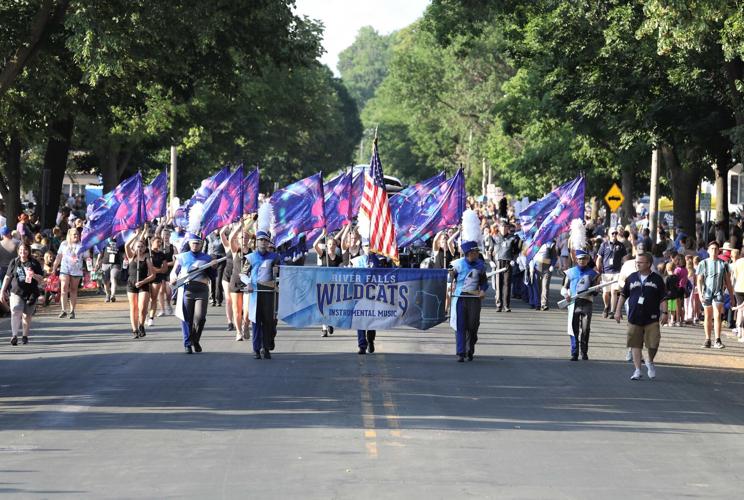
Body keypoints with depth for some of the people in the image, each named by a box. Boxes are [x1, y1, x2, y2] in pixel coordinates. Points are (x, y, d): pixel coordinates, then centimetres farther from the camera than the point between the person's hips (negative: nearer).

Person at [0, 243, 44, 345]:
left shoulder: (34, 264, 4)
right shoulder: (14, 262, 8)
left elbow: (41, 279, 5)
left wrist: (34, 275, -16)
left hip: (30, 294, 0)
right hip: (16, 292, 0)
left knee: (27, 315, 4)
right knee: (16, 312, -20)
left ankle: (25, 336, 22)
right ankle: (14, 335, -21)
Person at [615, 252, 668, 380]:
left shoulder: (656, 279, 2)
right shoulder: (632, 278, 8)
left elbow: (663, 298, 3)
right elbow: (623, 295, 14)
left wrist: (664, 312, -7)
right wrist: (618, 311, 10)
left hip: (652, 318, -2)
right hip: (634, 317, 2)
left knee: (653, 344, -9)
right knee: (635, 344, 2)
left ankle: (650, 361, 20)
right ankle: (637, 370, 8)